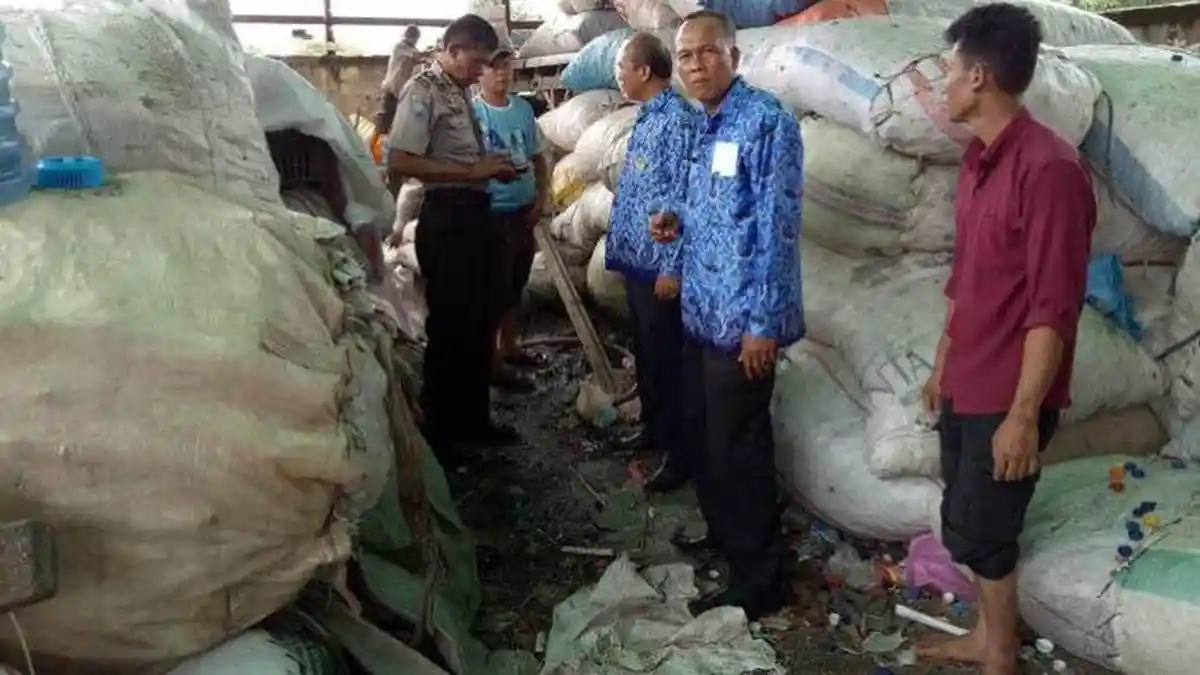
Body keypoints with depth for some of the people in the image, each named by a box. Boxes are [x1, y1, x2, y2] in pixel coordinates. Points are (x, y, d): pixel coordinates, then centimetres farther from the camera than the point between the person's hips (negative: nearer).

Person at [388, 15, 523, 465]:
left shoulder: (461, 93, 15)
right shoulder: (423, 91, -11)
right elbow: (399, 162, -22)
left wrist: (493, 169, 8)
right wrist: (473, 171, -21)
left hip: (476, 214, 9)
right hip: (445, 217, -9)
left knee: (481, 322, 15)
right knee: (448, 327, 1)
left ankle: (474, 419, 30)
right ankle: (439, 432, 16)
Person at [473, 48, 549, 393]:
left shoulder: (524, 108, 8)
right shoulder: (471, 110, -11)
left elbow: (537, 157, 14)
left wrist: (541, 197, 2)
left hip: (524, 211, 7)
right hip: (491, 213, -7)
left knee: (515, 285, 18)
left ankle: (508, 346, 34)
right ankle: (492, 363, 8)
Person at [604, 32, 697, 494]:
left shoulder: (679, 118, -17)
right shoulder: (647, 118, 13)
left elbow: (682, 199, -21)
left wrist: (671, 267, -22)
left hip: (658, 264, -9)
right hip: (636, 260, 9)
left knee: (667, 358, 0)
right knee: (645, 353, 19)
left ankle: (681, 453, 12)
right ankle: (652, 431, 34)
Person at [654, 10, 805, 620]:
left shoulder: (767, 121, -14)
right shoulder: (707, 127, 13)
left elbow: (775, 226, -19)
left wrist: (763, 322, -21)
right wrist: (678, 225, 3)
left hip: (741, 317, -9)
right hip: (702, 311, 9)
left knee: (738, 448, 0)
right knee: (703, 435, 19)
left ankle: (758, 580, 15)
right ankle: (723, 536, 40)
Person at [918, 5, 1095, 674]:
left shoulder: (1049, 167, -21)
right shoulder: (980, 160, 8)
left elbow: (1053, 309, -22)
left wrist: (1023, 414, -21)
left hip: (1008, 396, -8)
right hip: (966, 386, 8)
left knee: (977, 532, 5)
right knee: (969, 524, 19)